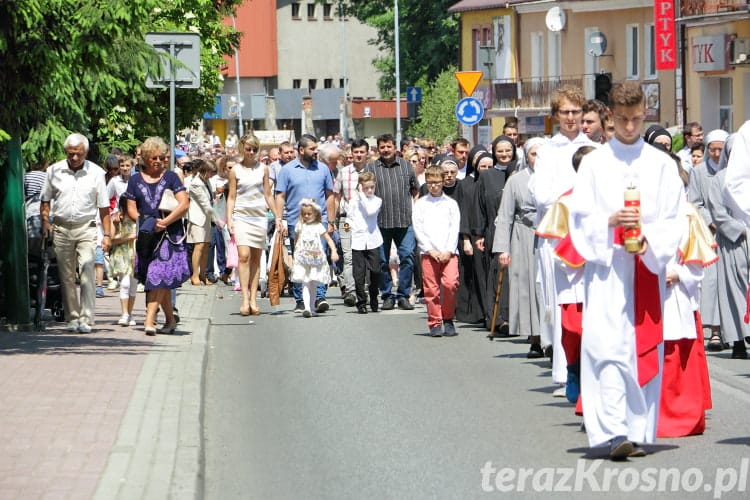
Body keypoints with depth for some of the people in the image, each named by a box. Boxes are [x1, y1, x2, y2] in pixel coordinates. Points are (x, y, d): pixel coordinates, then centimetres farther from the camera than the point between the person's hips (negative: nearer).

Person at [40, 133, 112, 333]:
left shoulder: (96, 172, 1)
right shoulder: (54, 171, 4)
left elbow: (104, 207, 5)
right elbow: (45, 200, 14)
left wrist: (107, 234, 1)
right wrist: (45, 222, -2)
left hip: (86, 228, -2)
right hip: (61, 228, 2)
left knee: (87, 272, -14)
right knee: (66, 276, 5)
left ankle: (86, 319, -16)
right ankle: (72, 317, 14)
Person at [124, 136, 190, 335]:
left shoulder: (171, 177, 4)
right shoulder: (135, 180, 10)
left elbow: (184, 204, -4)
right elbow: (131, 209, 7)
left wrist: (164, 222, -14)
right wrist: (146, 222, -11)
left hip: (169, 233, -3)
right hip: (147, 236, 3)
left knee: (159, 275, -14)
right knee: (162, 280, 7)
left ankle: (150, 319, -21)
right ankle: (170, 320, 16)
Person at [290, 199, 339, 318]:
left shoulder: (319, 226, 4)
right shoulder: (299, 226, 7)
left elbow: (329, 239, 3)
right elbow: (296, 241, 17)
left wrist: (334, 251, -10)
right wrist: (295, 253, 10)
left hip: (316, 258, 0)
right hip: (302, 260, 0)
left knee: (313, 285, 6)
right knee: (305, 284, -11)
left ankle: (312, 308, 17)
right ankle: (306, 308, -21)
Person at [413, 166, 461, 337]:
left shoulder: (451, 203, 10)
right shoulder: (420, 204, 9)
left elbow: (455, 228, 5)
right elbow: (418, 228, 4)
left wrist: (448, 251, -6)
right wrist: (430, 249, -6)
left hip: (448, 252, 0)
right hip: (428, 252, 0)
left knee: (450, 283, -16)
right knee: (431, 289, -3)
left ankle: (448, 319, 0)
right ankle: (435, 323, 5)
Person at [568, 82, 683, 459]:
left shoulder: (662, 165, 10)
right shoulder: (594, 164, 8)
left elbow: (672, 221, 6)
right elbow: (580, 219, 3)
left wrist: (650, 240, -13)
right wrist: (610, 222, -16)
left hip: (648, 266, 2)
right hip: (605, 267, -2)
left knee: (645, 350, 1)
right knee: (607, 346, -14)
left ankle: (639, 432, 7)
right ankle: (614, 432, -20)